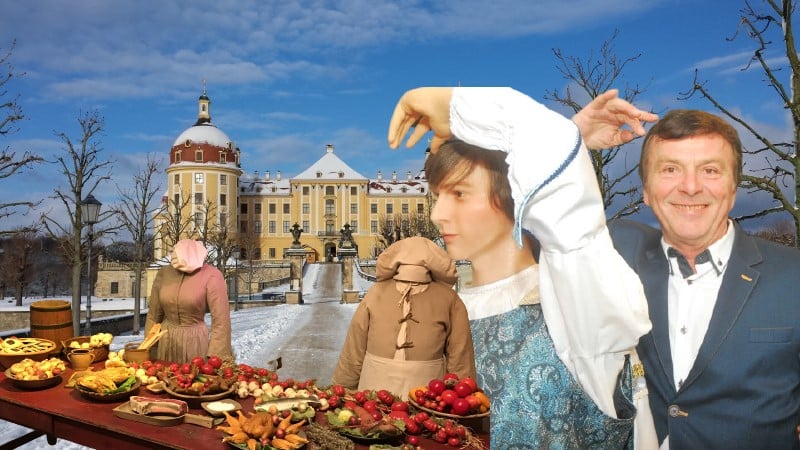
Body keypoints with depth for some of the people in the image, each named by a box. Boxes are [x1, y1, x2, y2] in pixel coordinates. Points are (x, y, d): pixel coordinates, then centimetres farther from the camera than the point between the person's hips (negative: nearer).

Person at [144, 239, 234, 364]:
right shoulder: (163, 273, -3)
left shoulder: (211, 276, -16)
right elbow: (153, 316, 7)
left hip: (196, 340, -3)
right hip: (165, 340, 4)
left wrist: (216, 358, -20)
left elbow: (221, 320, -17)